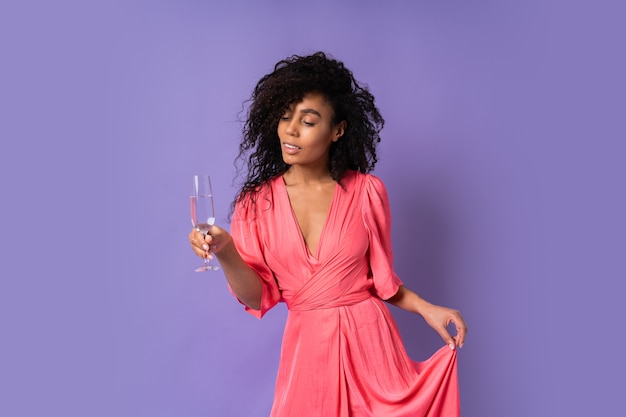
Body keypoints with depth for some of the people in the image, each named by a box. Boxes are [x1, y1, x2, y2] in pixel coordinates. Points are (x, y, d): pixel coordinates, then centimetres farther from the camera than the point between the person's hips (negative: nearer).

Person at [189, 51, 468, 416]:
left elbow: (382, 278, 4)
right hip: (306, 345, 1)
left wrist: (426, 308, -9)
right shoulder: (257, 202, -3)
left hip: (369, 339, 0)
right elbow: (258, 297, -5)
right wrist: (225, 253, -22)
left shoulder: (367, 192, -5)